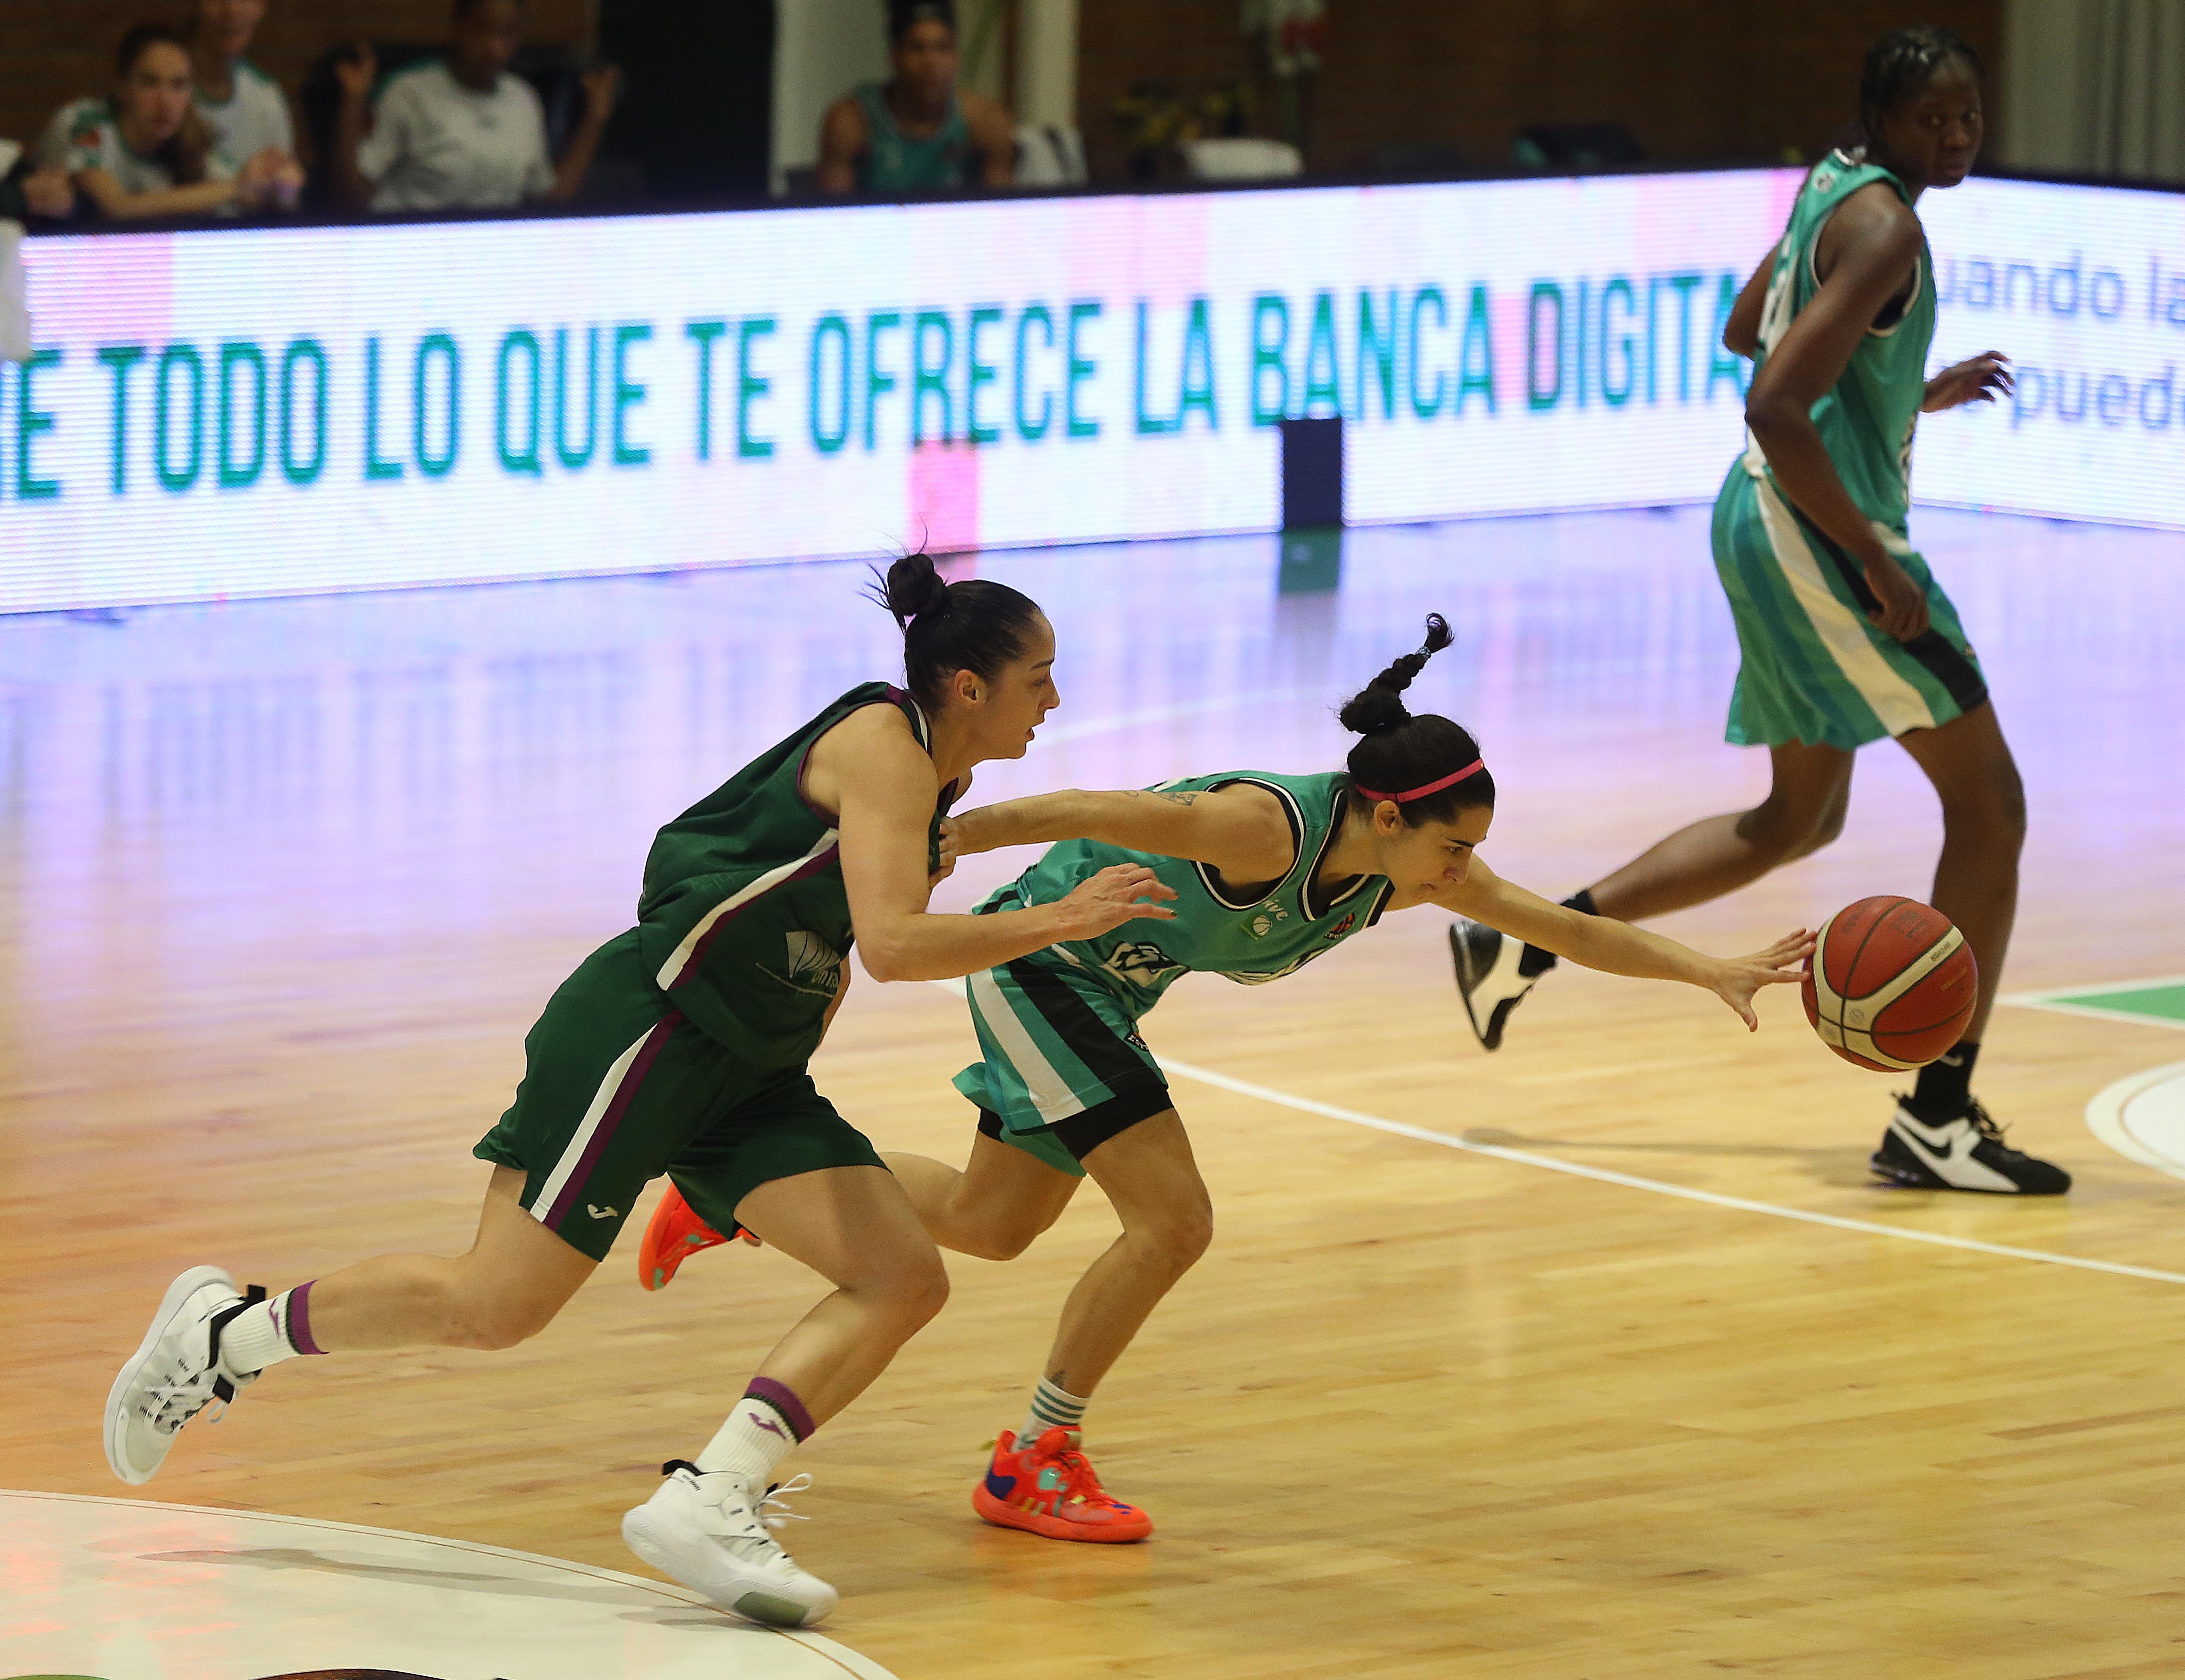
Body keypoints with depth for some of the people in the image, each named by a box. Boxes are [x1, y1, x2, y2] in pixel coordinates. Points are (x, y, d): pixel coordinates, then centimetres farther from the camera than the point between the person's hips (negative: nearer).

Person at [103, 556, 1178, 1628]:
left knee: (904, 1281, -8)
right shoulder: (880, 747, -12)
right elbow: (893, 944, -25)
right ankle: (221, 1335, 9)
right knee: (495, 1304, -12)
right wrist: (1057, 921, -20)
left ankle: (706, 1502, -17)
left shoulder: (929, 776, 16)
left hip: (746, 1073, 10)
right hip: (647, 1026, -10)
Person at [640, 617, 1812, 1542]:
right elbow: (1102, 814, -37)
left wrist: (1712, 974, -11)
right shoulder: (1267, 827, -35)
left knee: (986, 1225, 20)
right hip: (1040, 954, -9)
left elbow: (1563, 927, -5)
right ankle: (1032, 1468, -1)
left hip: (1105, 988, 9)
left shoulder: (1407, 870, -12)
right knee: (1174, 1219, -14)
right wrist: (940, 840, -41)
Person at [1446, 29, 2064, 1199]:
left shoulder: (1836, 190, 12)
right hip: (1815, 531, -10)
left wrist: (1918, 397, 26)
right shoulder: (1884, 228, -18)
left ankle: (1527, 941, 23)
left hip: (1769, 528, 10)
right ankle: (1937, 1121, -6)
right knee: (1988, 798, -5)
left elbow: (1749, 333, 29)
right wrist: (1878, 565, -22)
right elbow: (1774, 411, -26)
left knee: (1799, 818, 23)